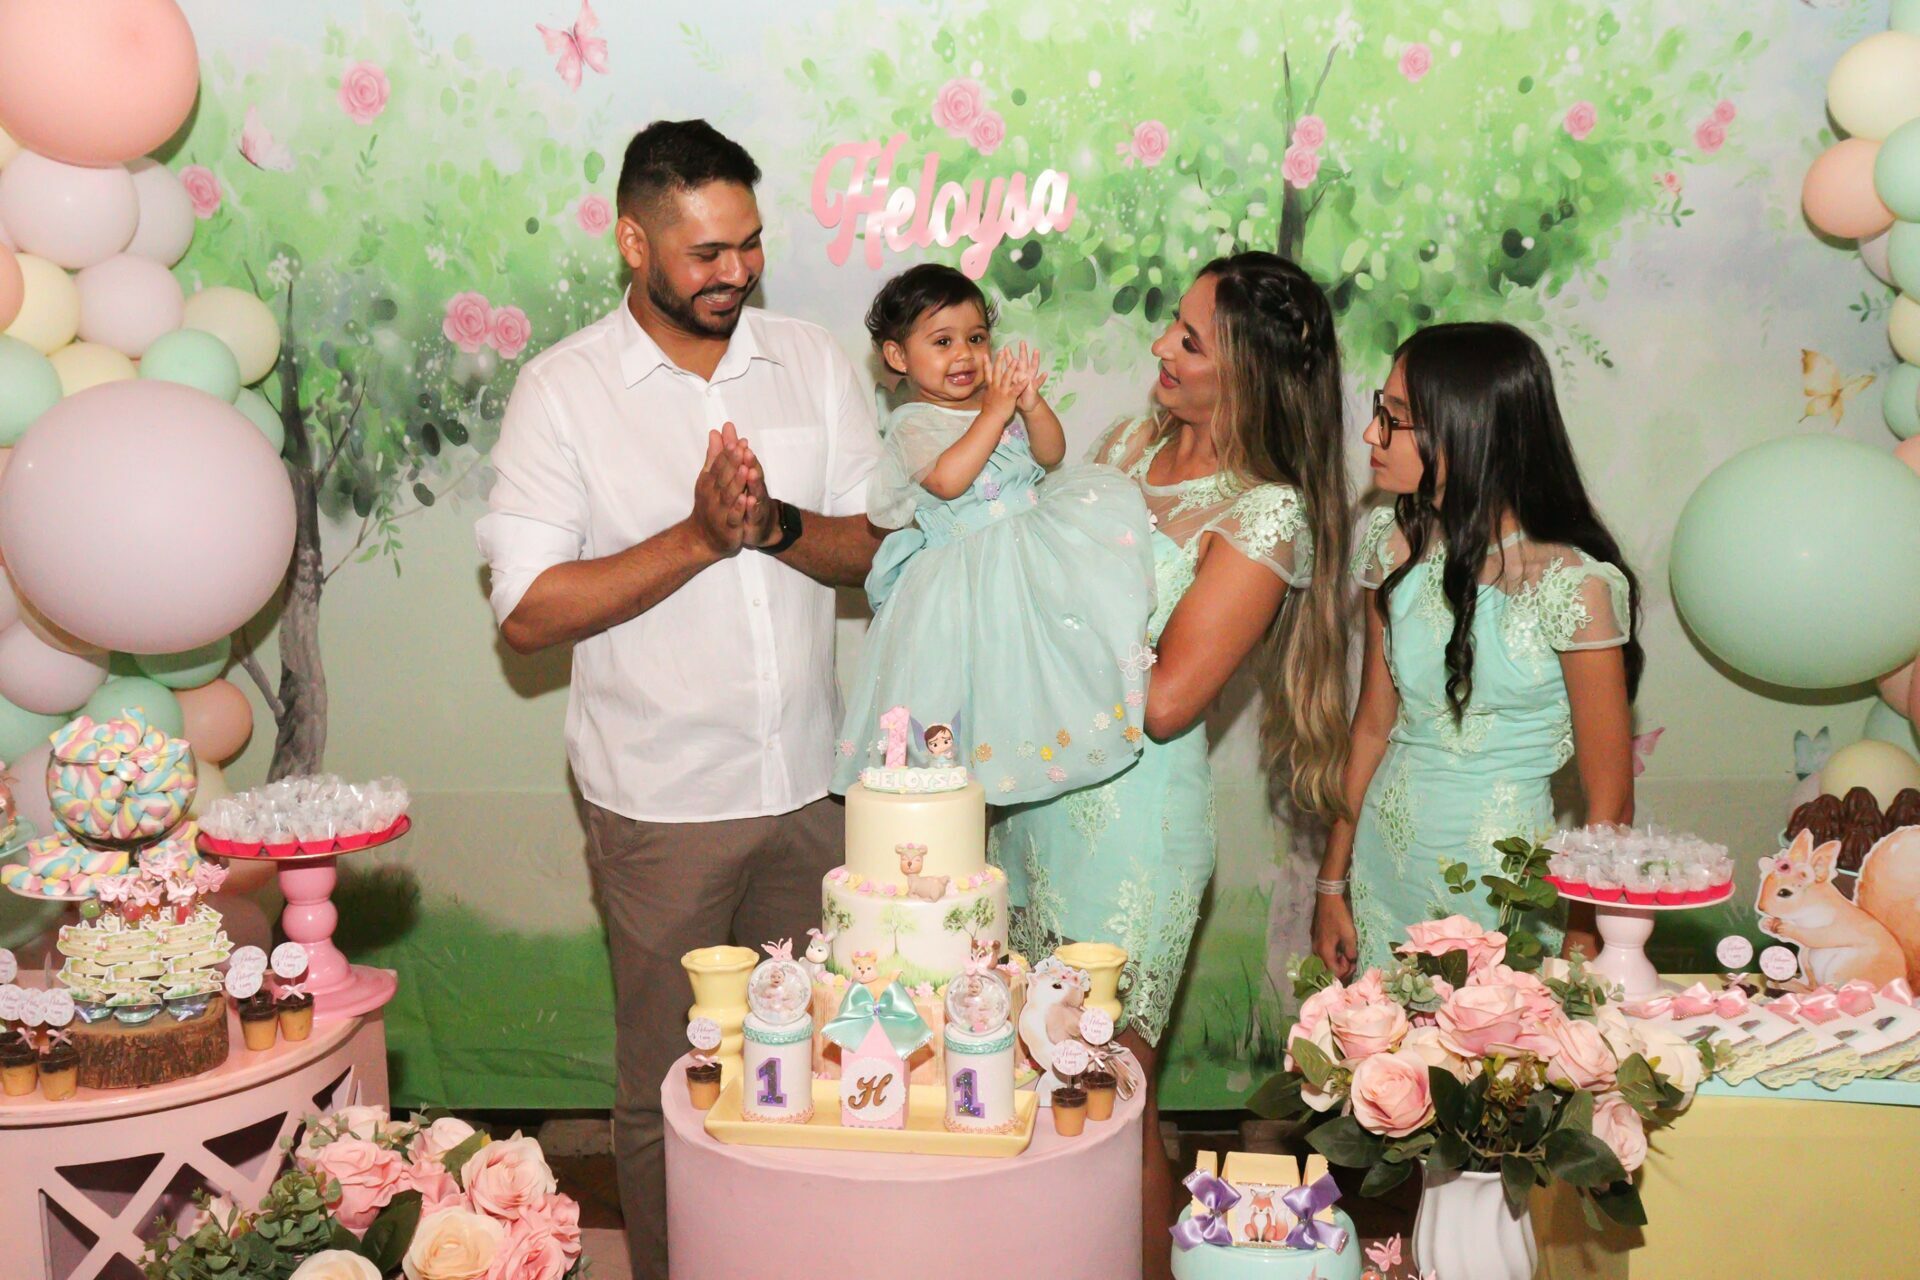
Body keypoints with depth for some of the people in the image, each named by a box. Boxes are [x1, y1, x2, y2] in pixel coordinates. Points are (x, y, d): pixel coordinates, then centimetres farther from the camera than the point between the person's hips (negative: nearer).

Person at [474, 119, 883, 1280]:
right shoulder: (564, 388, -7)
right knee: (668, 1086, 11)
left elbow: (879, 544, 3)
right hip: (662, 804, -3)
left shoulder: (814, 362, 4)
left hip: (811, 786, 3)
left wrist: (776, 525, -17)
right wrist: (700, 535, -20)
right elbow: (530, 612, -13)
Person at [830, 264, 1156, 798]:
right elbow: (947, 479, -27)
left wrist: (1031, 404, -10)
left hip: (1030, 545, 7)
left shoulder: (998, 402, 15)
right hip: (964, 569, -7)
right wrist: (994, 413, -23)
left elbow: (1050, 454, 10)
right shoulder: (914, 424, -8)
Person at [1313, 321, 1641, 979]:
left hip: (1504, 876, -4)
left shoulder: (1571, 581, -17)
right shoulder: (1395, 543, -1)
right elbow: (1374, 721, 7)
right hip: (1383, 869, 5)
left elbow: (1609, 801, -11)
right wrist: (1332, 883, 8)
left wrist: (1581, 945, -10)